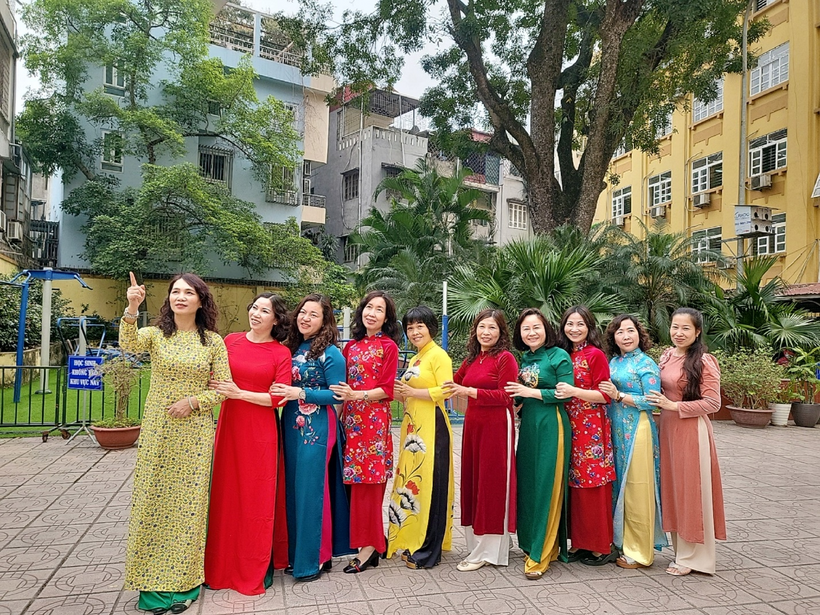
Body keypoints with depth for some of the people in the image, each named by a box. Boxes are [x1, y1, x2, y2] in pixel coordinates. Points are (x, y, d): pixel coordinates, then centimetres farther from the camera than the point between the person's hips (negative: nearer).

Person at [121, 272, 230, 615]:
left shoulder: (213, 341, 1)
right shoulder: (155, 334, 1)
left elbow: (223, 388, 1)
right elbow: (128, 344, -22)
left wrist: (193, 401, -14)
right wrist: (131, 310, -38)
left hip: (195, 433, 0)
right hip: (157, 431, 1)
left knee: (189, 502, 5)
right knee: (154, 499, 6)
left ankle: (183, 581, 22)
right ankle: (153, 582, 22)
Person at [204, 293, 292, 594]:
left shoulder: (281, 353, -2)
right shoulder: (230, 341, 6)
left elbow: (278, 397, -8)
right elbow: (213, 378, 11)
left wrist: (239, 393, -16)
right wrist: (217, 389, -11)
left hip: (261, 433, -3)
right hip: (229, 427, 3)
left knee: (259, 498, 6)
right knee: (226, 493, 9)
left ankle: (260, 567, 23)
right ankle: (223, 565, 27)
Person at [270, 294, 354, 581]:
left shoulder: (330, 353, -9)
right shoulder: (292, 348, 10)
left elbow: (337, 394, -12)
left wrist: (300, 393, -19)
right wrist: (281, 391, -2)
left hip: (317, 428, -7)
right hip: (291, 426, 7)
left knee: (311, 490, -1)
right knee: (293, 489, 12)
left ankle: (314, 558, 13)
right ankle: (296, 553, 26)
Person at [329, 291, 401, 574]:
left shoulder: (388, 346, -2)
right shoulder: (351, 345, 13)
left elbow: (387, 390, -8)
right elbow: (344, 384, 15)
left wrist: (357, 395, -18)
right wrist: (343, 396, -2)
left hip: (374, 420, -5)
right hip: (352, 419, 5)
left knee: (368, 481, -3)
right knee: (358, 480, 6)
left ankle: (369, 545, 8)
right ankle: (374, 539, 19)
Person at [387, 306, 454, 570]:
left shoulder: (439, 355, -7)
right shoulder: (414, 359, 18)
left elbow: (446, 391, -17)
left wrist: (412, 392, -16)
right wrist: (401, 393, 5)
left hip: (431, 426, -8)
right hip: (412, 426, 8)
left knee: (428, 482, -4)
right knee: (411, 479, 9)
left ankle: (429, 550, 5)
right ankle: (412, 540, 21)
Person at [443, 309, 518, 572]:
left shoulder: (505, 358, -8)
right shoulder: (472, 359, 13)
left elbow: (505, 397, -15)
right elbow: (453, 382, 18)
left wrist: (469, 391, -22)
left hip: (496, 426, -7)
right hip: (473, 425, 7)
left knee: (492, 483, 1)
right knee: (472, 481, 11)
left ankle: (487, 552, 11)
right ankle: (476, 544, 26)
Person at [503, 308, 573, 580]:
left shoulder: (559, 356, -5)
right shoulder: (523, 358, 13)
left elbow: (565, 393, -13)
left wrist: (531, 392, -14)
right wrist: (516, 392, -1)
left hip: (551, 426, -7)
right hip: (527, 425, 7)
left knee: (547, 487, -3)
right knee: (527, 484, 9)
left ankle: (541, 555, 3)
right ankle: (531, 543, 23)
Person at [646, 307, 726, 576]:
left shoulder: (704, 362, -13)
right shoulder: (666, 356, 7)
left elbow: (712, 403, -15)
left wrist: (674, 406, -18)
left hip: (691, 430, -7)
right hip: (667, 428, 7)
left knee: (690, 489, 3)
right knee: (672, 487, 13)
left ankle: (691, 556, 18)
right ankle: (681, 549, 29)